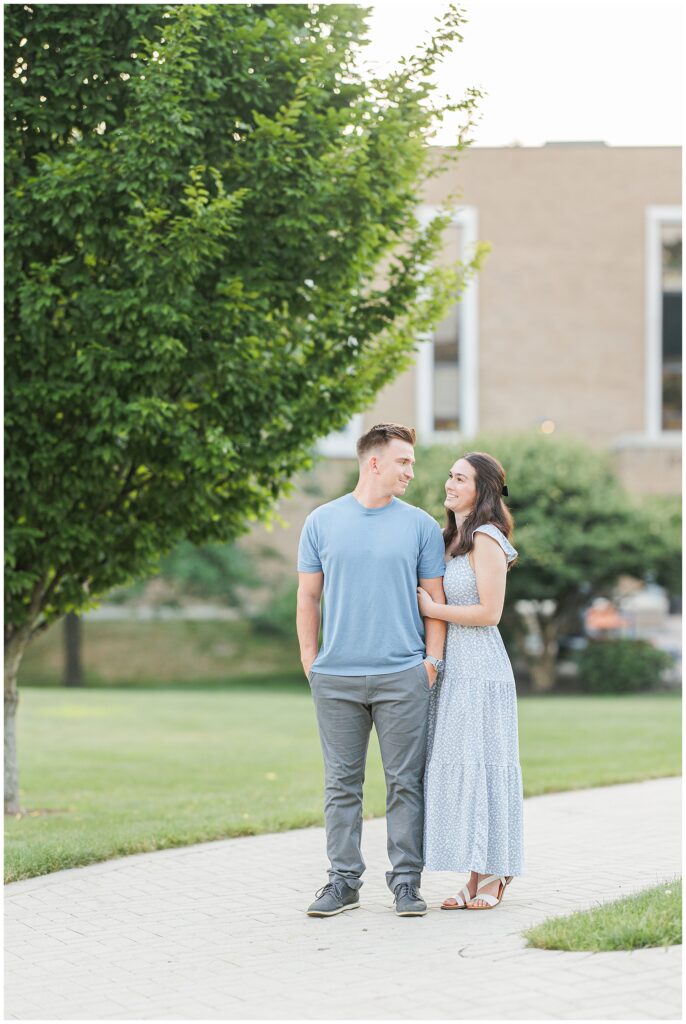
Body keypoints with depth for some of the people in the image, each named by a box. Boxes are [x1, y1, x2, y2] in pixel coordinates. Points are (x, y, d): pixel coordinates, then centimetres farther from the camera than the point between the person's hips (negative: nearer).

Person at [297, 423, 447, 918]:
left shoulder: (421, 525, 6)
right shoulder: (322, 522, 7)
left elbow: (436, 600, 7)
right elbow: (308, 596, 11)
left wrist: (433, 661, -2)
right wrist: (309, 660, 5)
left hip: (402, 677, -1)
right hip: (336, 678, 1)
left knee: (405, 783, 1)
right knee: (342, 784, 5)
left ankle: (406, 881, 7)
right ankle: (344, 881, 11)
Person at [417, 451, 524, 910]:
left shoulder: (486, 539, -11)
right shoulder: (452, 539, 16)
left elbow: (489, 612, -17)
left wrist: (433, 609, -10)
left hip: (480, 671, -9)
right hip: (452, 670, 9)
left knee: (478, 765, -5)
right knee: (458, 768, 7)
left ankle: (493, 877, 3)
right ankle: (478, 877, 11)